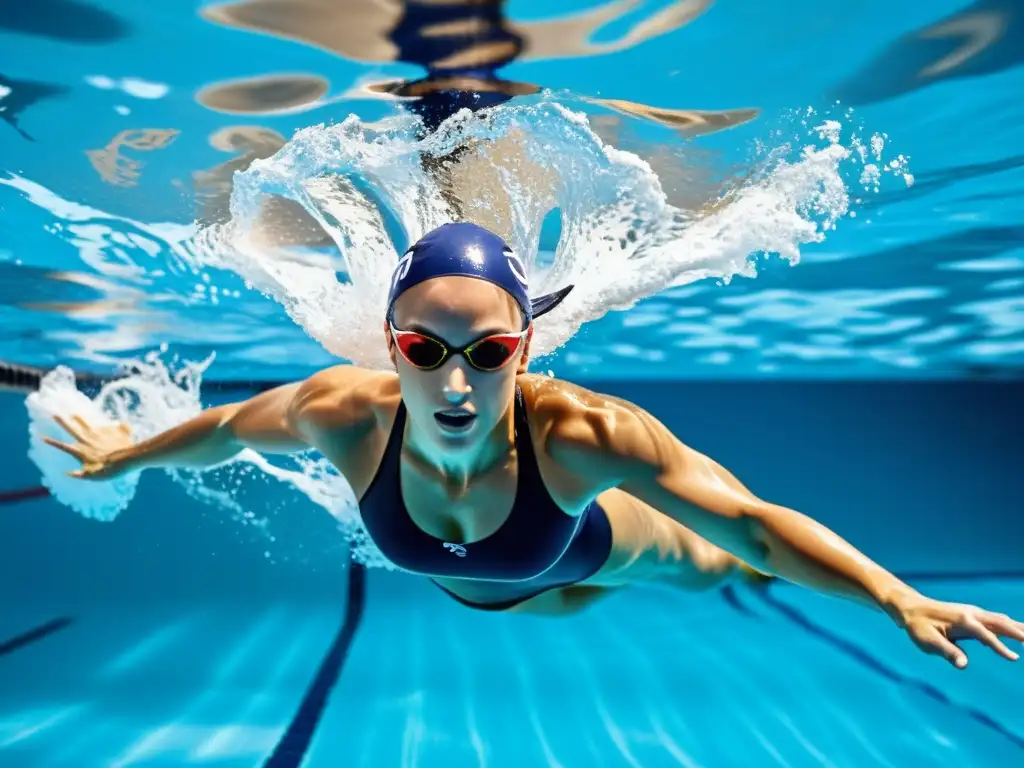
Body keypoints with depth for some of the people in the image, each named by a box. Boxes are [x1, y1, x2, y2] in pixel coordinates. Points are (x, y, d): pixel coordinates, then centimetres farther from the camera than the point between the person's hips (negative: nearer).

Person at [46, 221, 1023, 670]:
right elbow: (228, 427, -19)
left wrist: (904, 603, -43)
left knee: (702, 568, 28)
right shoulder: (344, 413, -41)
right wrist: (126, 454, -1)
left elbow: (756, 520, -38)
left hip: (579, 545, -2)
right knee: (553, 602, 39)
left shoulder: (578, 429, -48)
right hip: (469, 587, 3)